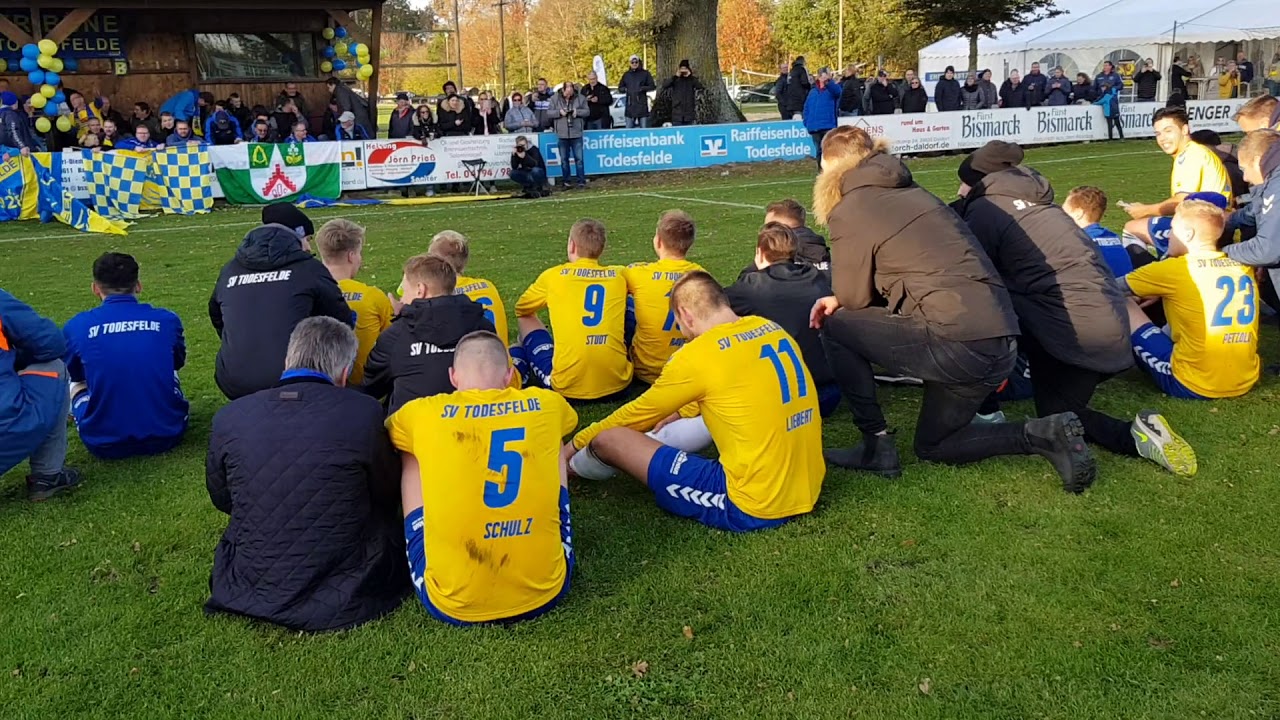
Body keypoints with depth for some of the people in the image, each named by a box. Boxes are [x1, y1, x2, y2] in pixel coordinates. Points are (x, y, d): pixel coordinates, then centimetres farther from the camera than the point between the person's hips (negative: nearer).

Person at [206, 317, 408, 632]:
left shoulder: (228, 417, -10)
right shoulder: (364, 412, -18)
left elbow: (221, 499, 9)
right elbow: (388, 497, -1)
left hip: (250, 596, 3)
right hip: (342, 603, -3)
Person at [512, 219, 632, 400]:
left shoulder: (553, 276, 4)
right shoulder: (619, 275, 7)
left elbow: (521, 309, 23)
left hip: (569, 386, -2)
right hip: (617, 382, 2)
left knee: (526, 319, 23)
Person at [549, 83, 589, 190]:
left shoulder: (580, 98, 0)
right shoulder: (555, 99, 1)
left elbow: (587, 111, 3)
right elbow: (550, 113, 4)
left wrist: (577, 112, -15)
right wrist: (559, 112, -14)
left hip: (576, 134, -1)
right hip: (562, 134, 1)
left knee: (579, 158, -1)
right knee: (564, 159, 7)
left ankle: (581, 181, 5)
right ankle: (566, 182, 15)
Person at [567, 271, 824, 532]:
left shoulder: (697, 355, -12)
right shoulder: (773, 329, 7)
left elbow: (635, 416, 4)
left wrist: (575, 444, 20)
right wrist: (680, 413, 40)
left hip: (750, 508, -7)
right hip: (807, 493, 8)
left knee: (608, 439, -1)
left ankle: (577, 466, 30)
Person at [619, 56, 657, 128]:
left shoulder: (645, 73, 7)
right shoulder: (626, 75, 16)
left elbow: (652, 86, 2)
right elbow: (620, 88, 18)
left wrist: (643, 88, -14)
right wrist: (625, 89, -4)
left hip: (642, 105, -3)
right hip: (630, 106, 3)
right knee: (628, 129, 2)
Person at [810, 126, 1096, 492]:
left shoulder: (849, 210, -2)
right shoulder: (909, 192, 23)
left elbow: (853, 296, 2)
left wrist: (840, 306, 24)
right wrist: (844, 301, 20)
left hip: (957, 342, -9)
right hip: (999, 341, 9)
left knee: (834, 325, 8)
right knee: (932, 446, 26)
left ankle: (877, 445, 10)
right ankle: (1043, 435, 9)